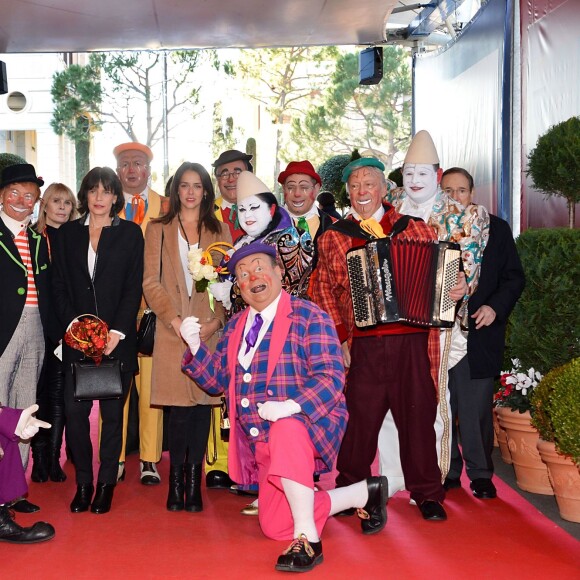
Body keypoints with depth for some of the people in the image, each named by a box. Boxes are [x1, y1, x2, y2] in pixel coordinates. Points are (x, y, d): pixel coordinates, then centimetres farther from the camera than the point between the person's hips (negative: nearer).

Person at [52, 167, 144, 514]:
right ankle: (83, 483, 9)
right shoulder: (68, 233, 11)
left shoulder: (130, 233, 5)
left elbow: (134, 287, -1)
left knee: (113, 412, 2)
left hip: (117, 338, -2)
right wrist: (73, 324, -8)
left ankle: (106, 484, 13)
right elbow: (60, 286, 7)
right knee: (74, 409, -4)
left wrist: (116, 332, -10)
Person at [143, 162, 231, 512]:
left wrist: (217, 320, -8)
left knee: (202, 402, 0)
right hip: (173, 330, -1)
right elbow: (151, 282, 3)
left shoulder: (220, 231, 14)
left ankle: (194, 481, 7)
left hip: (210, 330, 1)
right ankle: (177, 481, 5)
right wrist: (174, 319, -11)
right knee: (180, 407, -5)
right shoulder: (158, 230, 12)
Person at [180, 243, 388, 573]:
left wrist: (291, 406, -34)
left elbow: (331, 378, -18)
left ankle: (308, 540, -29)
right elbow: (217, 380, 13)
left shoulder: (308, 317, -10)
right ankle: (365, 494, 24)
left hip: (308, 424, -7)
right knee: (275, 528, 6)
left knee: (286, 431, -41)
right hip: (265, 443, 7)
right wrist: (195, 347, -5)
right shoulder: (236, 327, 11)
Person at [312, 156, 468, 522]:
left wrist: (458, 286, -6)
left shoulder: (415, 229, 11)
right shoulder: (333, 238, 11)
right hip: (362, 345, 0)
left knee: (418, 413, 2)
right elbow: (323, 291, 9)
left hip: (411, 340, 0)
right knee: (360, 416, 3)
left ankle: (427, 493, 15)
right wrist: (338, 337, 1)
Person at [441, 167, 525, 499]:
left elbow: (515, 277, 7)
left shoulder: (497, 228, 8)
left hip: (480, 331, -1)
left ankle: (480, 473, 12)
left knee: (478, 406, 0)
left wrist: (495, 307, -8)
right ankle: (448, 472, 17)